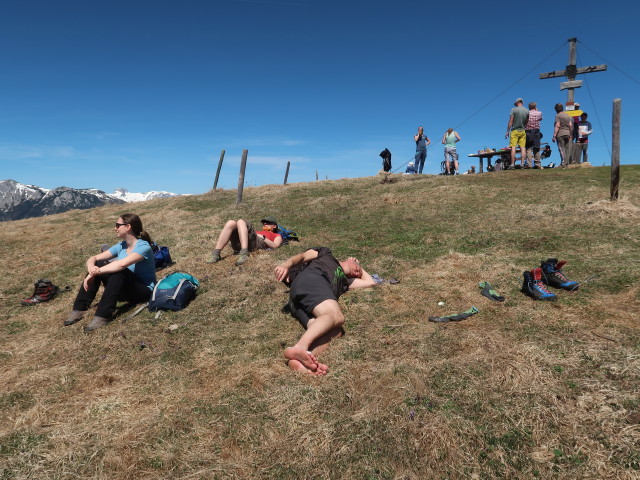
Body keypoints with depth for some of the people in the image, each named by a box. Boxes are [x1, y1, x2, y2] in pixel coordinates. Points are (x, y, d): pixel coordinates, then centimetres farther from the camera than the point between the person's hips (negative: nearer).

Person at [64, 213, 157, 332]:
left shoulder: (143, 247, -18)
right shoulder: (121, 246, 5)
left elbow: (121, 264, -35)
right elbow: (93, 258, 1)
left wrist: (95, 272, -29)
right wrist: (91, 267, -22)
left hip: (144, 290, -7)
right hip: (123, 290, 7)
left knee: (118, 271, -33)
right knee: (98, 265, -11)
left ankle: (103, 316, -31)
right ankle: (79, 309, -11)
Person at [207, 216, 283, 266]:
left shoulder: (277, 236, 31)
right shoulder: (259, 232, 45)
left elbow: (275, 246, 8)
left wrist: (262, 237, 1)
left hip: (258, 243, -5)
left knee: (240, 222, -25)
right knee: (231, 223, -20)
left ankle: (244, 253, -47)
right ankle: (215, 254, -35)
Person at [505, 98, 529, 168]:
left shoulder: (514, 110, -4)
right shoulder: (527, 111, 8)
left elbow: (510, 121, -7)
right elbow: (527, 122, 12)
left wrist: (507, 131, -4)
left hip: (515, 131, -4)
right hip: (523, 131, 4)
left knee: (513, 147, -6)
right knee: (523, 147, 3)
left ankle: (512, 164, -11)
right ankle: (522, 163, -1)